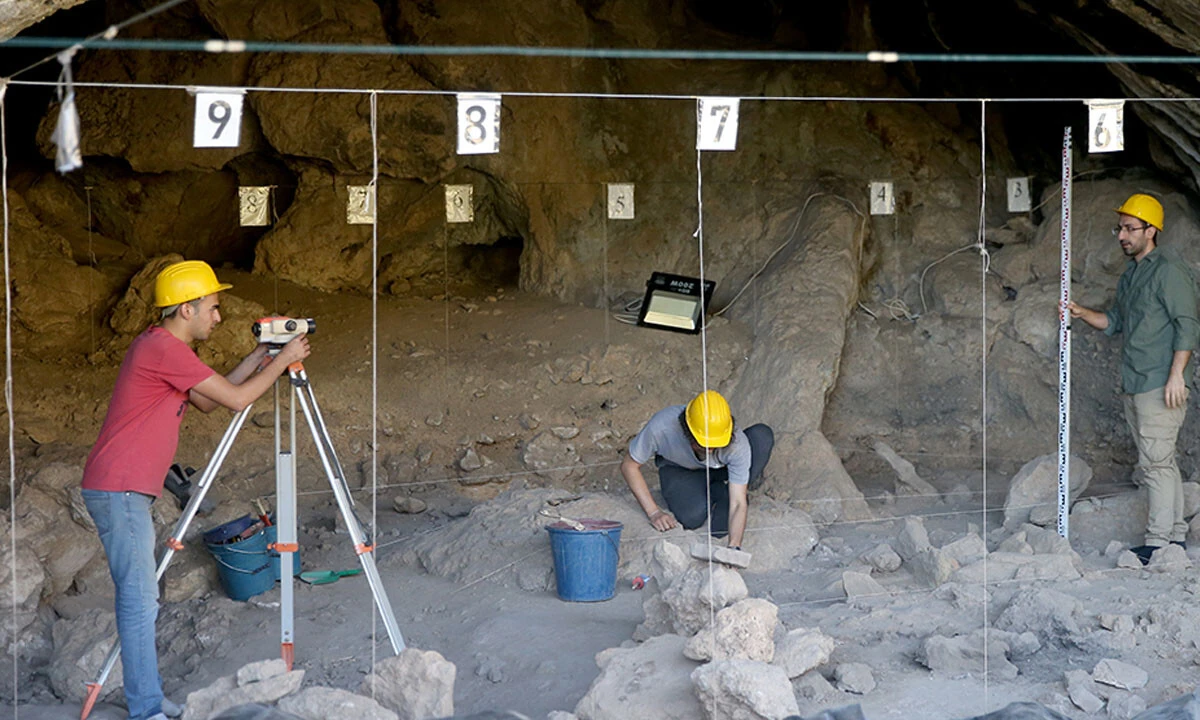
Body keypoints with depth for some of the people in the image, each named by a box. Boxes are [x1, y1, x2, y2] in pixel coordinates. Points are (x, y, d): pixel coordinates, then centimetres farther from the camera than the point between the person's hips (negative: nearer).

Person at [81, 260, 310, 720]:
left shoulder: (162, 347, 15)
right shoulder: (164, 348, -17)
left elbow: (209, 401, 23)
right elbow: (237, 399, -14)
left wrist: (258, 356, 19)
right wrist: (283, 360, -2)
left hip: (127, 491, 11)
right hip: (119, 491, -11)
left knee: (141, 597, 13)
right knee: (139, 600, -8)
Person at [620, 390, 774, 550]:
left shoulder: (738, 443, -37)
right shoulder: (662, 427, -38)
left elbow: (738, 504, -36)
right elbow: (629, 465, -22)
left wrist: (734, 546, -51)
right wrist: (654, 512, -27)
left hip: (721, 468, 0)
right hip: (679, 469, 0)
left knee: (762, 435, -29)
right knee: (692, 517, -32)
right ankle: (716, 490, 4)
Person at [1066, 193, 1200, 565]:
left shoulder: (1169, 269, -10)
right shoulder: (1131, 273, 18)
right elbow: (1114, 321, 24)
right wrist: (1083, 313, 6)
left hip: (1160, 385, -9)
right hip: (1133, 386, 9)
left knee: (1156, 462, -9)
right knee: (1161, 462, 12)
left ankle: (1158, 541, -7)